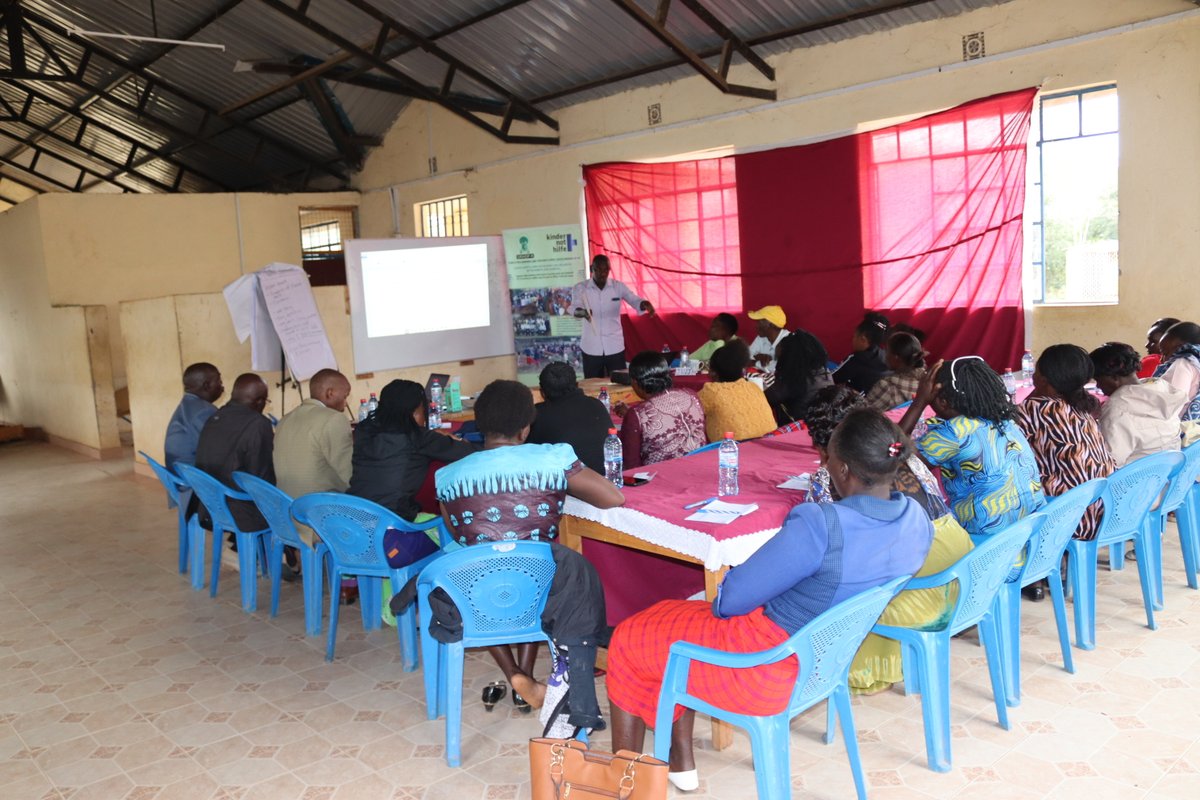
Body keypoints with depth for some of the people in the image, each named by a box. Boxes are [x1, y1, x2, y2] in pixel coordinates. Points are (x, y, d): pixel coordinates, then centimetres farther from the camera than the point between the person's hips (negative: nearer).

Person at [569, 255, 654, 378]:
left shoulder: (618, 286, 0)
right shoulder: (580, 288, -4)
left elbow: (635, 301, -12)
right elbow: (574, 308, -19)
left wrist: (645, 304, -36)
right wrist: (582, 312, -43)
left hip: (615, 347, 1)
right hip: (591, 347, -1)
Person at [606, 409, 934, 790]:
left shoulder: (819, 525, -33)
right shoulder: (917, 518, -8)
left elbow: (730, 600, -21)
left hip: (774, 669, -9)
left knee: (627, 640, 13)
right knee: (673, 615, 25)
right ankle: (681, 760, 32)